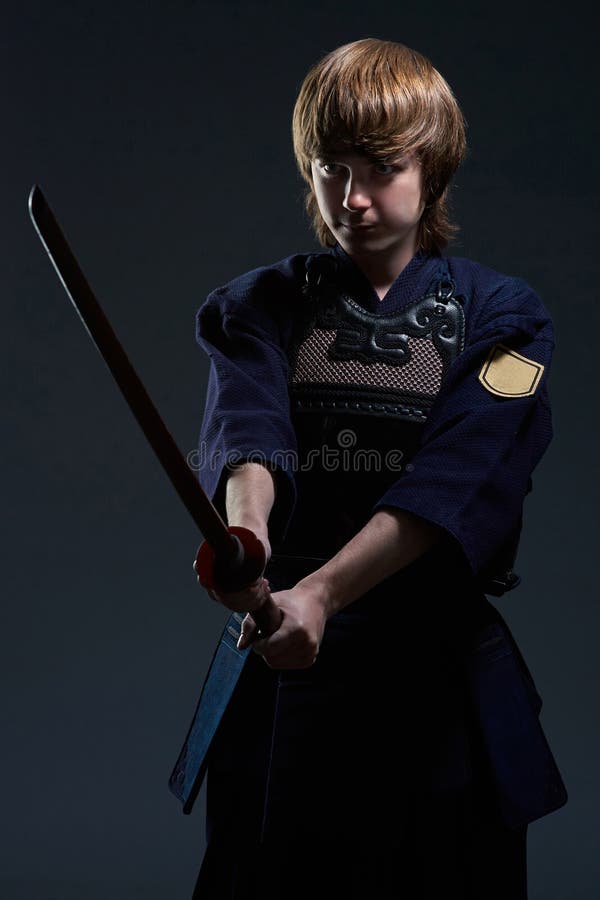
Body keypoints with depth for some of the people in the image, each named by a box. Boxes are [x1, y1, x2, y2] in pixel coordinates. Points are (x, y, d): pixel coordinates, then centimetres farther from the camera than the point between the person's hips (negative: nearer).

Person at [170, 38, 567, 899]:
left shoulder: (497, 313, -2)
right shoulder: (263, 303, 3)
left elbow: (458, 479, -18)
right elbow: (246, 425, -17)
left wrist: (321, 592, -32)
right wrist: (245, 530, -40)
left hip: (442, 674, -1)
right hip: (278, 667, 1)